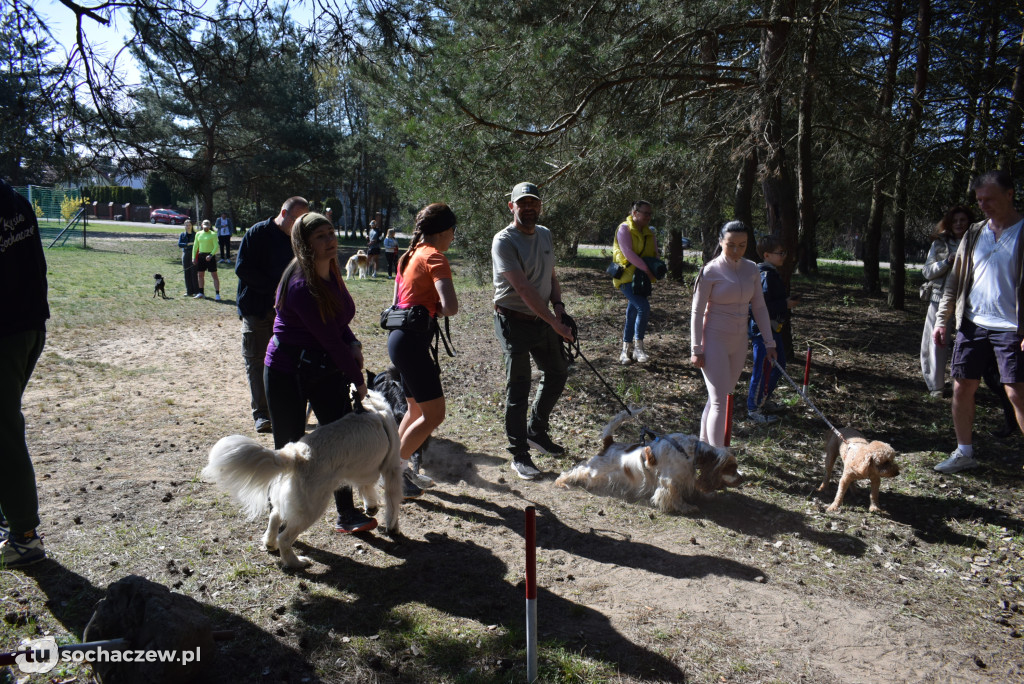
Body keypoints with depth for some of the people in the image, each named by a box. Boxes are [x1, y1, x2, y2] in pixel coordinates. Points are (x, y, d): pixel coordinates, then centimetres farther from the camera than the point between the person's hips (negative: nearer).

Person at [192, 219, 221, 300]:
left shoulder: (213, 234, -4)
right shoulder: (198, 234, 11)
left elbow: (216, 246, -10)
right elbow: (195, 246, 15)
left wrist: (211, 255, -23)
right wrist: (193, 257, 8)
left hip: (210, 256, -5)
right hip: (201, 256, 5)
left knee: (214, 275, -6)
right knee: (201, 275, 11)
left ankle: (217, 294, -6)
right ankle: (201, 293, 23)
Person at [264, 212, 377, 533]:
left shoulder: (331, 272, 2)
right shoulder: (301, 286, -24)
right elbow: (330, 339, -21)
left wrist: (353, 344, -8)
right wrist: (358, 380, -13)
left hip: (326, 368, 7)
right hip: (287, 373, -7)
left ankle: (347, 513, 18)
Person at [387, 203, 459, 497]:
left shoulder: (411, 255, 14)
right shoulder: (435, 257, -13)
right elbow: (451, 307, -25)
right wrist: (438, 309, -5)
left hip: (400, 337, 10)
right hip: (412, 342, -10)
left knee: (417, 408, 21)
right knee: (434, 414, -2)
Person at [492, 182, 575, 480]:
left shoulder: (545, 235, 9)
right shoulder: (504, 241, -16)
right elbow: (524, 289, -23)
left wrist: (558, 304, -3)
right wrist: (554, 322, -26)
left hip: (543, 319, 8)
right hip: (514, 322, -8)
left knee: (557, 372, 17)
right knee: (518, 388, -2)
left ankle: (537, 432, 36)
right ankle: (519, 455, 9)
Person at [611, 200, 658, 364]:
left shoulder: (649, 233, 15)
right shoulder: (625, 229, -8)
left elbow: (654, 254, 17)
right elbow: (628, 253, -18)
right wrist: (646, 269, -20)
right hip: (626, 277, -8)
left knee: (632, 313, 11)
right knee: (643, 307, -21)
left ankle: (627, 348, 20)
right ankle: (638, 346, -11)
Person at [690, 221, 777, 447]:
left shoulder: (751, 269, 4)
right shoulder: (711, 271, -11)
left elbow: (759, 307, 10)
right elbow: (697, 311, -9)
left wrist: (769, 342, 7)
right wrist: (696, 349, -11)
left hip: (739, 342, 5)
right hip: (714, 341, -5)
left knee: (720, 397, 14)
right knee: (719, 402, -6)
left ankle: (703, 443, 30)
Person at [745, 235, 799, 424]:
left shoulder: (772, 273, 15)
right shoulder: (766, 275, -19)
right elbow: (761, 305, -26)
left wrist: (788, 300, 9)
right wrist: (786, 304, -17)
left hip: (771, 328, 11)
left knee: (778, 364, 19)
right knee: (763, 369, -4)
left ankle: (762, 401, 32)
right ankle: (754, 409, 7)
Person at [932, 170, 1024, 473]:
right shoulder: (975, 233, 10)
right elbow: (955, 278, 13)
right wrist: (942, 319, 7)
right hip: (973, 324, 5)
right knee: (962, 388, 8)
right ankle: (964, 452, 22)